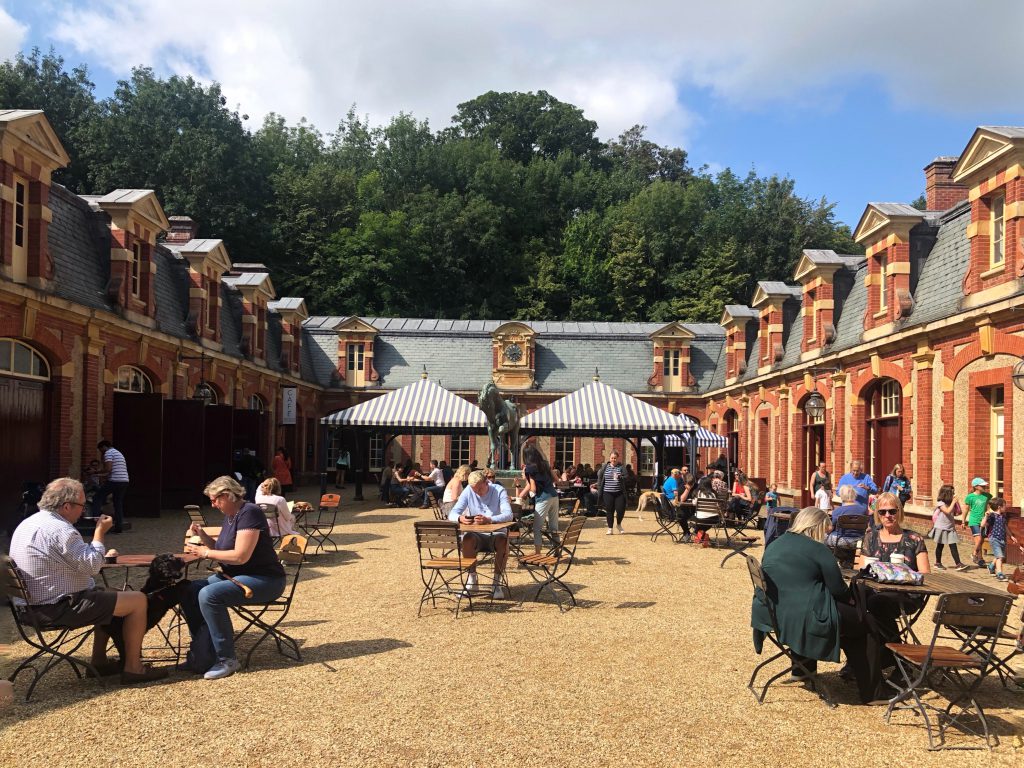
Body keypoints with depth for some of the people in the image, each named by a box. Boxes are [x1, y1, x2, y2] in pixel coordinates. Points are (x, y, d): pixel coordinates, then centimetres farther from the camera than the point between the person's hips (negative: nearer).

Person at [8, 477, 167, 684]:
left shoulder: (28, 524, 11)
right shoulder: (59, 529, -22)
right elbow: (92, 566, -22)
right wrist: (99, 532, -11)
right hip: (60, 608, -11)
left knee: (108, 597, 29)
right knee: (138, 600, -7)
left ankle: (99, 661, 27)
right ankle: (132, 668, 0)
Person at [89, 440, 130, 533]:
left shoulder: (108, 453, -3)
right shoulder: (119, 453, 25)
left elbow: (108, 469, -15)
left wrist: (96, 472, -1)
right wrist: (103, 476, 27)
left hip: (114, 481, -8)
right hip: (124, 481, 8)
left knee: (97, 497, 4)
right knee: (118, 503, 10)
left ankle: (95, 518, -4)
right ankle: (119, 526, 7)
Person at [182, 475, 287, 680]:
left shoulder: (249, 513, -17)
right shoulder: (230, 516, 12)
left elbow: (240, 556, -25)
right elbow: (221, 550, 17)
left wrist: (206, 552, -14)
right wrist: (202, 535, 3)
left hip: (264, 579, -10)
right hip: (234, 575, 10)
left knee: (209, 595, -28)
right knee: (189, 592, -3)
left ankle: (226, 660, -18)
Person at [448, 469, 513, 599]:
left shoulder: (499, 491, -8)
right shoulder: (468, 492, -2)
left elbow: (509, 515, -22)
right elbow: (452, 514, -7)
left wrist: (488, 519, -40)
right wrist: (460, 518, -32)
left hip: (496, 533, -1)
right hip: (476, 535, 2)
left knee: (503, 541, -35)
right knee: (467, 539, -32)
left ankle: (497, 582, -20)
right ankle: (472, 579, -15)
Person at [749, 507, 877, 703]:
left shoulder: (773, 546, 13)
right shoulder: (818, 550, -9)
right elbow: (839, 590, -8)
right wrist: (851, 598, 14)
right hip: (804, 619, -8)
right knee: (861, 624, 10)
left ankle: (803, 666, 40)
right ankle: (868, 692, 14)